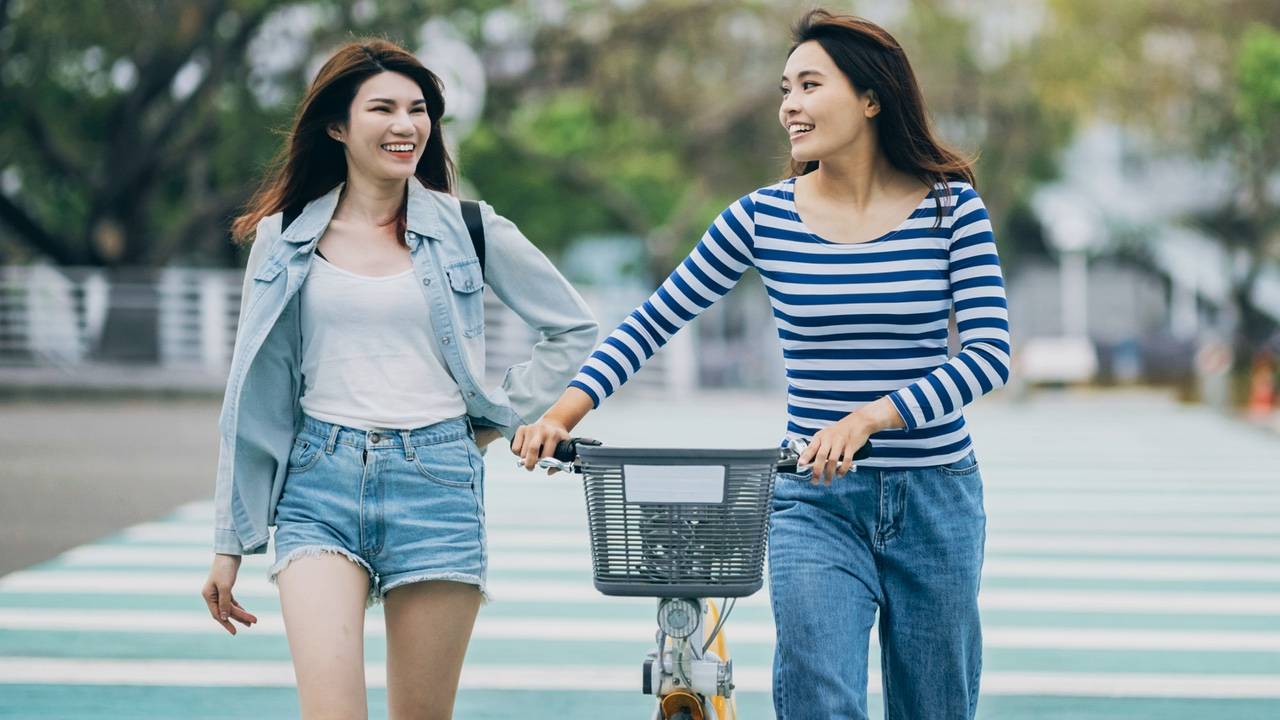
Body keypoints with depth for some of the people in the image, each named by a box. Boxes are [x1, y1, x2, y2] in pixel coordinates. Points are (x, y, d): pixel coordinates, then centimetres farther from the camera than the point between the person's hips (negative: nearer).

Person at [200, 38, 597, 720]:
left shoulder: (471, 230, 5)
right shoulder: (284, 239, 8)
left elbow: (573, 328, 18)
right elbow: (256, 394, 12)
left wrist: (497, 418, 8)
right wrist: (229, 544, 10)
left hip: (437, 484, 0)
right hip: (319, 487, 0)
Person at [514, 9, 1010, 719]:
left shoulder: (951, 207, -4)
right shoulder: (763, 217, -1)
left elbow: (989, 352, -12)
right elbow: (653, 322, 3)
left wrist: (869, 417, -26)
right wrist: (561, 415, -10)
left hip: (937, 500, 0)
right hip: (816, 502, 0)